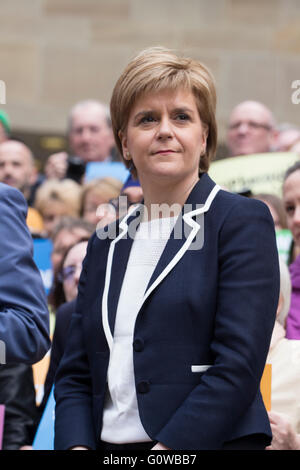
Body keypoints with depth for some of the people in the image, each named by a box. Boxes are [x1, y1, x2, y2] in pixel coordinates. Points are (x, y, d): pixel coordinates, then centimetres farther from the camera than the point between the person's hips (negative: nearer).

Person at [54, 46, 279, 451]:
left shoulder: (243, 221, -3)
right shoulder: (106, 244, 14)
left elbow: (238, 365, -12)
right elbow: (74, 374, 11)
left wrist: (167, 449, -19)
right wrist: (76, 446, -7)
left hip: (209, 443, -5)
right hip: (110, 443, 5)